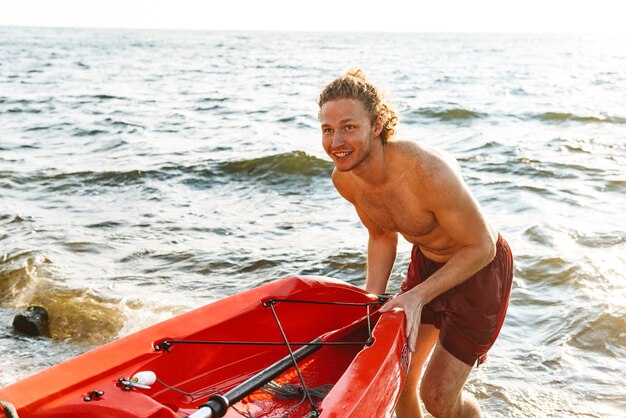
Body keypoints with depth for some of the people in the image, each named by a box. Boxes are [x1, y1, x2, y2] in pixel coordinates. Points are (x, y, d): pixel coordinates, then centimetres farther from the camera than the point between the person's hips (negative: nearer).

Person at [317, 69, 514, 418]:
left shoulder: (426, 170, -37)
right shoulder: (345, 179, -14)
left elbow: (481, 247, -25)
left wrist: (418, 296, -29)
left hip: (480, 268, -6)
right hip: (426, 260, 6)